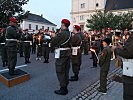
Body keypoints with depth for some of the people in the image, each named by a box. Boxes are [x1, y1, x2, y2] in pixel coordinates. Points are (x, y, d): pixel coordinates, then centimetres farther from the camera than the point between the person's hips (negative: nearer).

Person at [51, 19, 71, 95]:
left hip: (61, 54, -8)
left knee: (60, 72, 1)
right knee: (66, 71, 15)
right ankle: (65, 88, 25)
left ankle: (63, 89, 8)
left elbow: (52, 43, -16)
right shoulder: (69, 33, 8)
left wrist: (56, 35, -1)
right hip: (68, 53, 9)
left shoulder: (61, 33, -18)